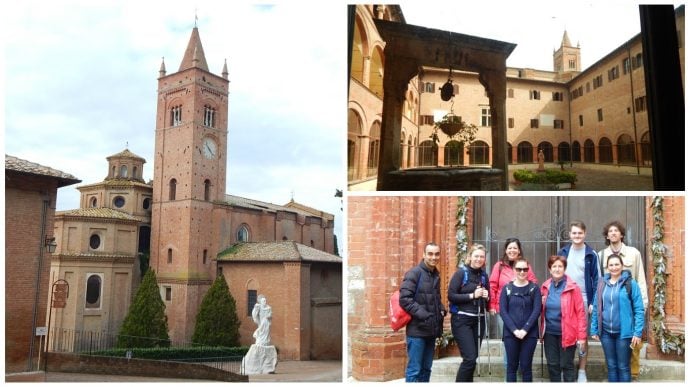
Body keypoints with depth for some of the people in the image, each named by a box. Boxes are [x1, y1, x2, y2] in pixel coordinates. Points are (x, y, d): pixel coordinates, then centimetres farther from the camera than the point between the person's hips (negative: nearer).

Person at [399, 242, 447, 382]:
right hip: (417, 329, -8)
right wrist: (423, 315, -21)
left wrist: (442, 310, 5)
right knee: (414, 370, -4)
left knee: (426, 369, 14)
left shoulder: (436, 275, 13)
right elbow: (405, 299, -19)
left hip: (431, 329, 8)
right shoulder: (414, 273, -11)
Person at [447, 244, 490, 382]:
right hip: (462, 320, -6)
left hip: (479, 320, 6)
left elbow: (487, 299, 20)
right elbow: (451, 296, -14)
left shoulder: (484, 275, 10)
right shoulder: (461, 273, -7)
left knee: (472, 358, 9)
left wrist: (486, 297, -3)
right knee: (470, 358, -13)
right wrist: (472, 295, -18)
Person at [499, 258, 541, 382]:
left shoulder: (534, 288, 3)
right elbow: (503, 311, -1)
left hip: (529, 333, 0)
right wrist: (514, 330, -12)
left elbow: (537, 310, -5)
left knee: (526, 366, 4)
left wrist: (525, 329, -14)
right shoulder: (507, 288, 4)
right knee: (512, 365, 5)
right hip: (511, 333, 1)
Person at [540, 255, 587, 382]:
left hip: (567, 333, -4)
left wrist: (581, 335, -11)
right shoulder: (545, 286, 6)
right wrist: (541, 303, 1)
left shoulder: (572, 287, -9)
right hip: (550, 332, 4)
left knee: (567, 365, 4)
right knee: (552, 365, 11)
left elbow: (580, 312, -9)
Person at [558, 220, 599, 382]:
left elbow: (596, 280, -1)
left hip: (584, 300, -2)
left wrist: (594, 302, -8)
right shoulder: (563, 253, 6)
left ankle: (582, 371, 14)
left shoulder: (591, 255, -1)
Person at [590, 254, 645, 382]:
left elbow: (639, 310, -8)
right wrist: (594, 330, 7)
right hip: (606, 332, 4)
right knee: (611, 366, 14)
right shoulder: (602, 284, 6)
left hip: (624, 332, -4)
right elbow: (596, 309, 9)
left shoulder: (631, 283, -7)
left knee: (623, 367, 6)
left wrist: (638, 332, -13)